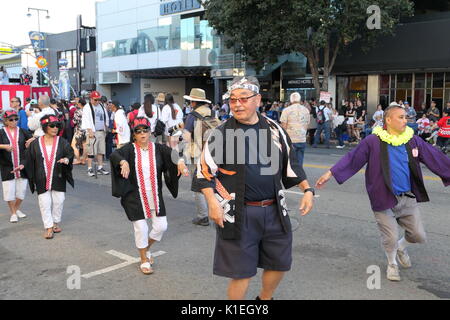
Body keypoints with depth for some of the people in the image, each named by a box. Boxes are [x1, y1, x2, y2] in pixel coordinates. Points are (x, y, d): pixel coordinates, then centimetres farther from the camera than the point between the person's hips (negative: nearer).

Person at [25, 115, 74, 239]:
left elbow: (70, 153, -8)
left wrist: (67, 159, -32)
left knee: (58, 201, 5)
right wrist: (31, 177, 5)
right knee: (45, 203, -1)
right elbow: (30, 162, 7)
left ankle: (56, 223, 25)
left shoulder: (62, 142, 1)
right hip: (42, 180, 0)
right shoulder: (36, 144, 2)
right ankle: (49, 227, 8)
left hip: (58, 179, 0)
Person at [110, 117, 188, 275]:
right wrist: (123, 162, -45)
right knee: (141, 228, 1)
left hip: (155, 196, 3)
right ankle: (144, 260, 24)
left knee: (161, 227, 4)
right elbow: (114, 155, -23)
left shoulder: (158, 148, 1)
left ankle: (147, 247, 35)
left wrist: (179, 161, -38)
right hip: (136, 198, -2)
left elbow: (172, 154, -16)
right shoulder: (130, 149, -5)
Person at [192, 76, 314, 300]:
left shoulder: (274, 129, 6)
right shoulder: (221, 134, -5)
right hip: (239, 214, -4)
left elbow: (290, 164, 15)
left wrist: (307, 190, 9)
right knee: (242, 271, 3)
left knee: (280, 263, 16)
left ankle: (265, 298, 43)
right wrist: (213, 203, -14)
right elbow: (204, 171, -5)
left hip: (274, 210, 5)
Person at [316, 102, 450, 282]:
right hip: (384, 199, -4)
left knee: (419, 236, 10)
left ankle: (401, 247, 45)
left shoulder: (413, 140, 0)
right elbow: (352, 159, -9)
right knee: (390, 238, 3)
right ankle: (392, 263, 35)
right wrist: (330, 174, -11)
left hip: (408, 198, 4)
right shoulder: (373, 141, -11)